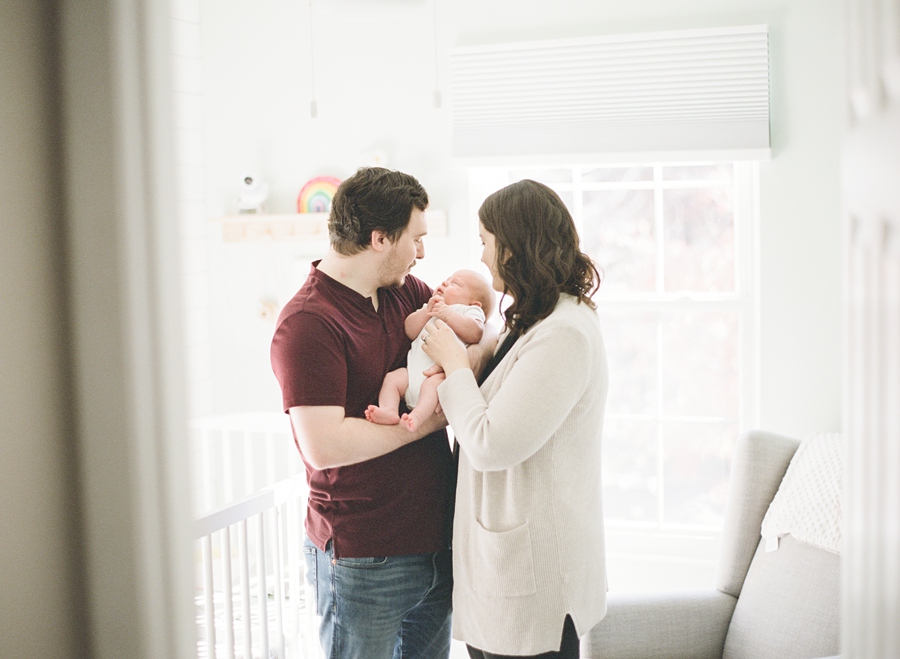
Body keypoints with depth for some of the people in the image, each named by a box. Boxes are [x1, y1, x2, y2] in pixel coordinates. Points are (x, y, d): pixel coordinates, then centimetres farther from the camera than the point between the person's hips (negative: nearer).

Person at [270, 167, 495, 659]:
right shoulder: (307, 324, -19)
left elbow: (480, 336, 12)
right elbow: (324, 446, -27)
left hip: (435, 540, 8)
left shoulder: (405, 291, 6)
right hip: (362, 561, -8)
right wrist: (434, 416, -20)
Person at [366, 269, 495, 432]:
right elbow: (410, 331, 17)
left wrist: (448, 314, -10)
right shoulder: (430, 308, 33)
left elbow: (475, 333, -9)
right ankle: (389, 411, -31)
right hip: (413, 371, 7)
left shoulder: (470, 311, 15)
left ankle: (417, 416, -53)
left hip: (440, 373, -7)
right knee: (392, 378, -14)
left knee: (433, 383, -35)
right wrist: (426, 312, 1)